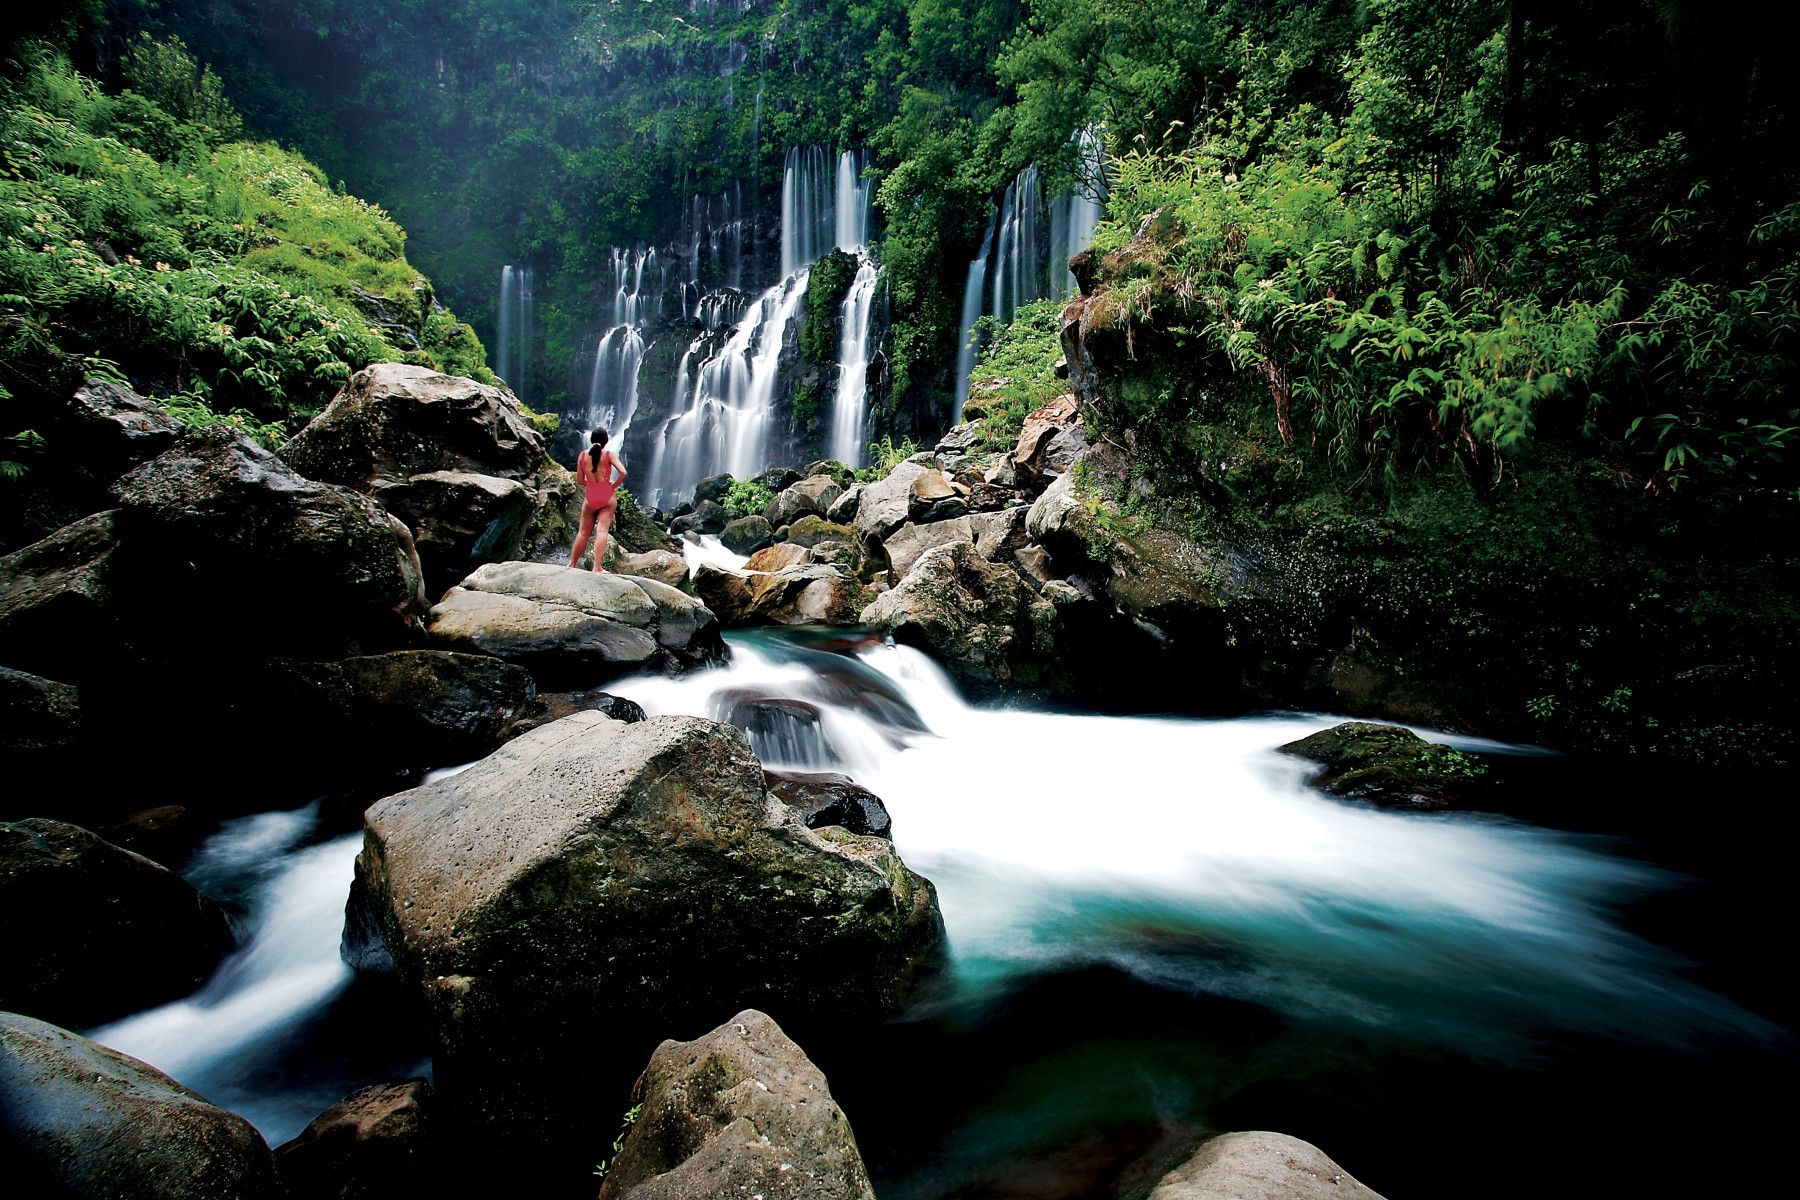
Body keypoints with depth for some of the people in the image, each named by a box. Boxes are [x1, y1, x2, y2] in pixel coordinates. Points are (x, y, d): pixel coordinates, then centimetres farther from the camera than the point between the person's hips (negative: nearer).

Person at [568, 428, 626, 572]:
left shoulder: (583, 455, 4)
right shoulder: (609, 454, -3)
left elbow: (580, 479, 7)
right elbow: (623, 472, -16)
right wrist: (614, 485, -2)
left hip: (590, 498, 3)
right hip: (607, 497, -2)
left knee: (583, 533, 12)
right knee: (602, 531, -8)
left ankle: (571, 564, 18)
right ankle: (597, 567, -17)